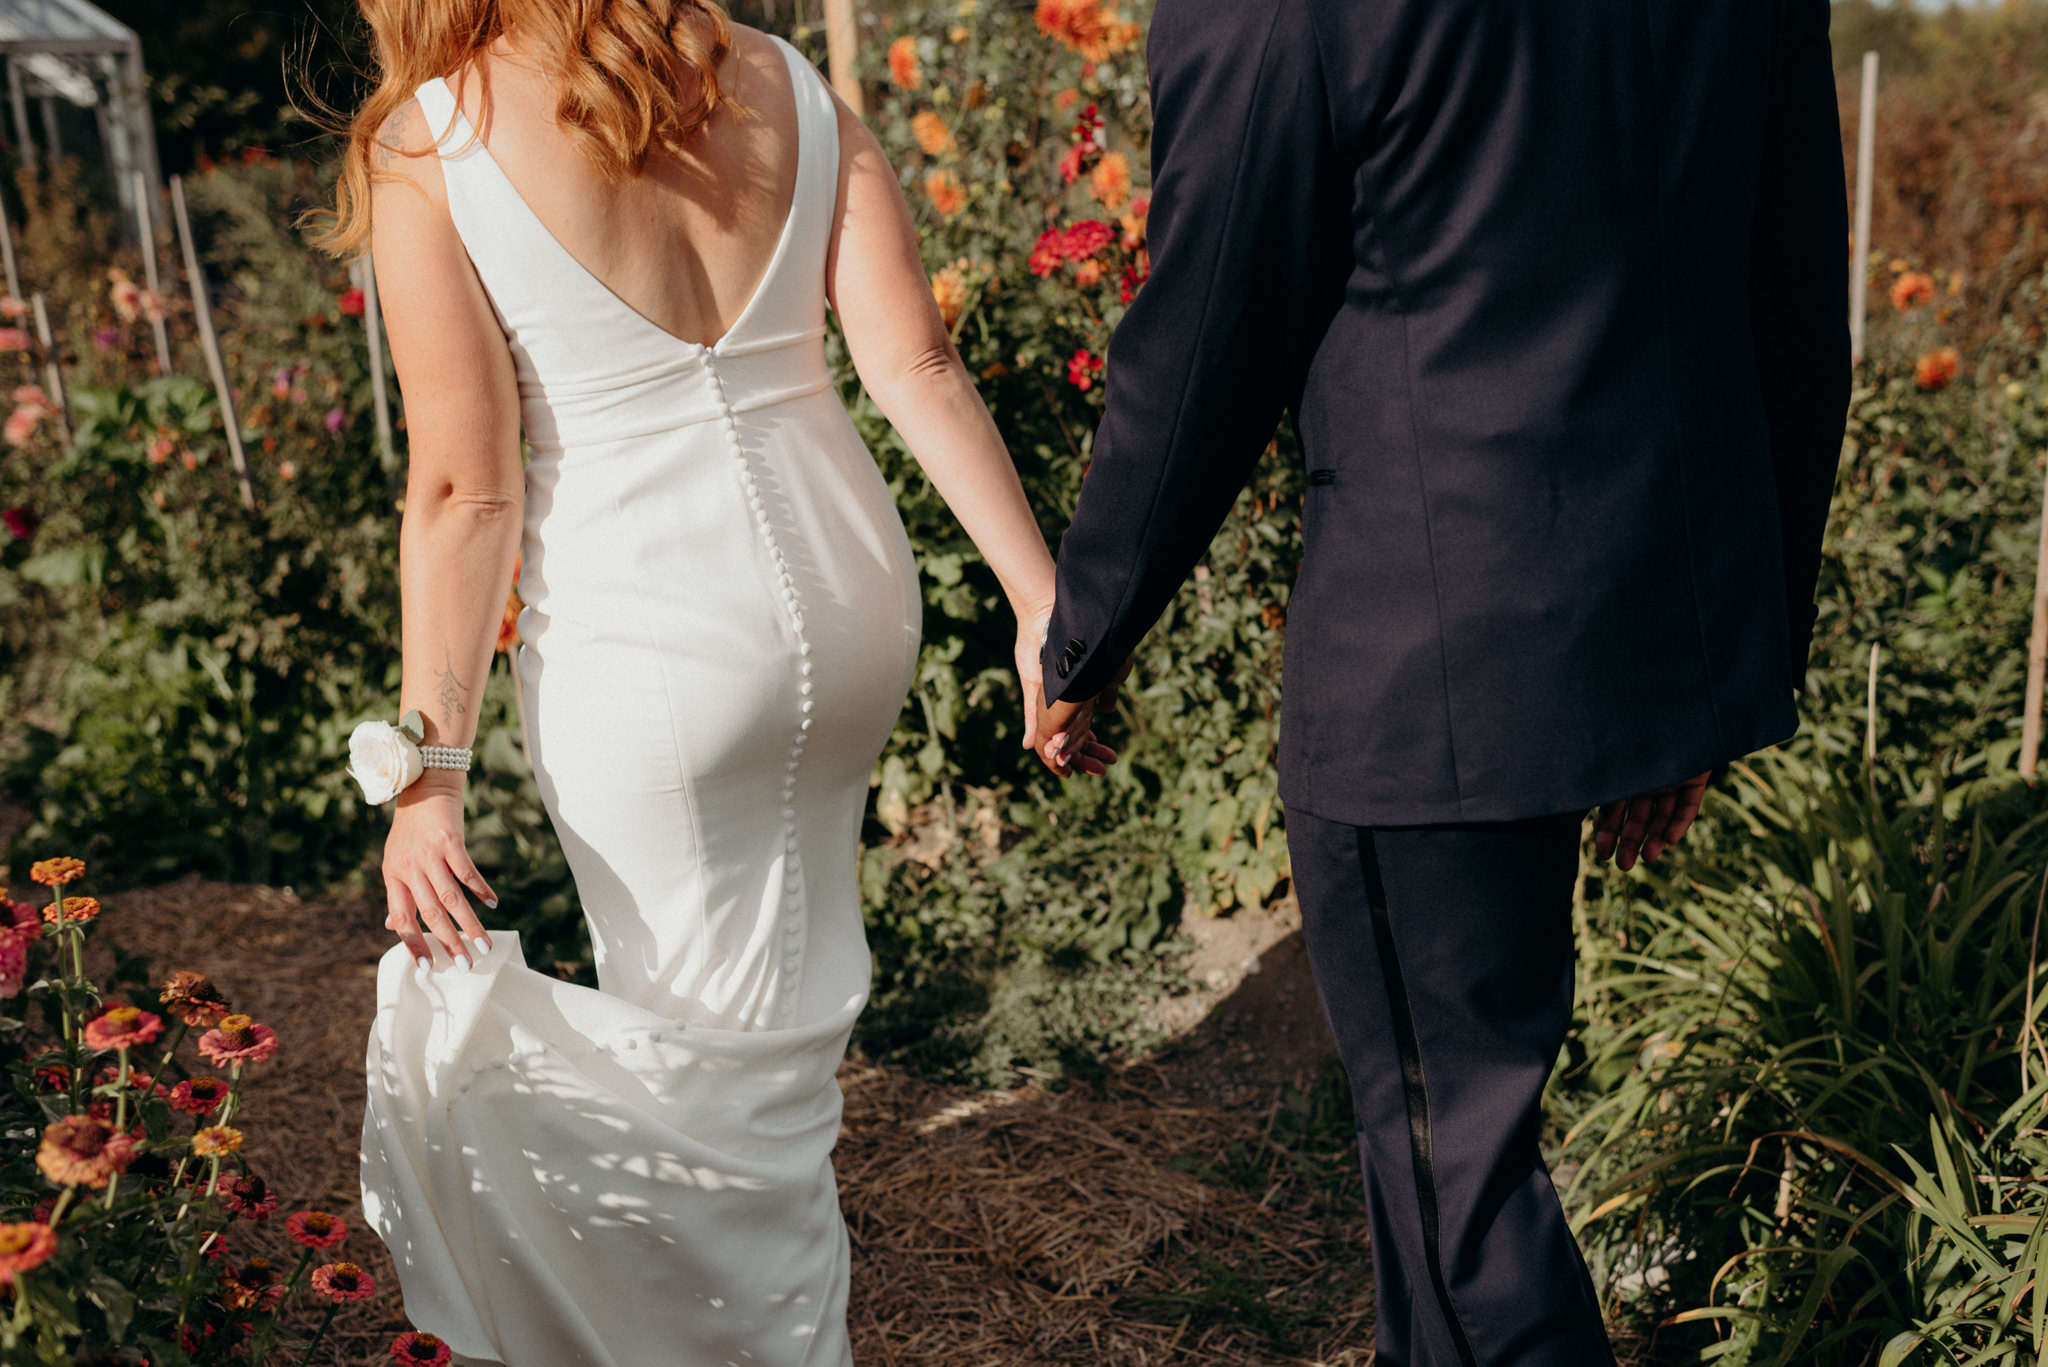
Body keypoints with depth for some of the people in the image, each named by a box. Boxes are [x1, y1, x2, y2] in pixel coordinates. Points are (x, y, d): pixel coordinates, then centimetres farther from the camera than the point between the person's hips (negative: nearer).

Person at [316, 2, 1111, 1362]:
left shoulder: (426, 148, -9)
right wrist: (1044, 599, -3)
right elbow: (920, 367, -6)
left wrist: (429, 774, -7)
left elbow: (465, 493, -13)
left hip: (644, 636, -5)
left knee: (725, 1035, 13)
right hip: (849, 589, 5)